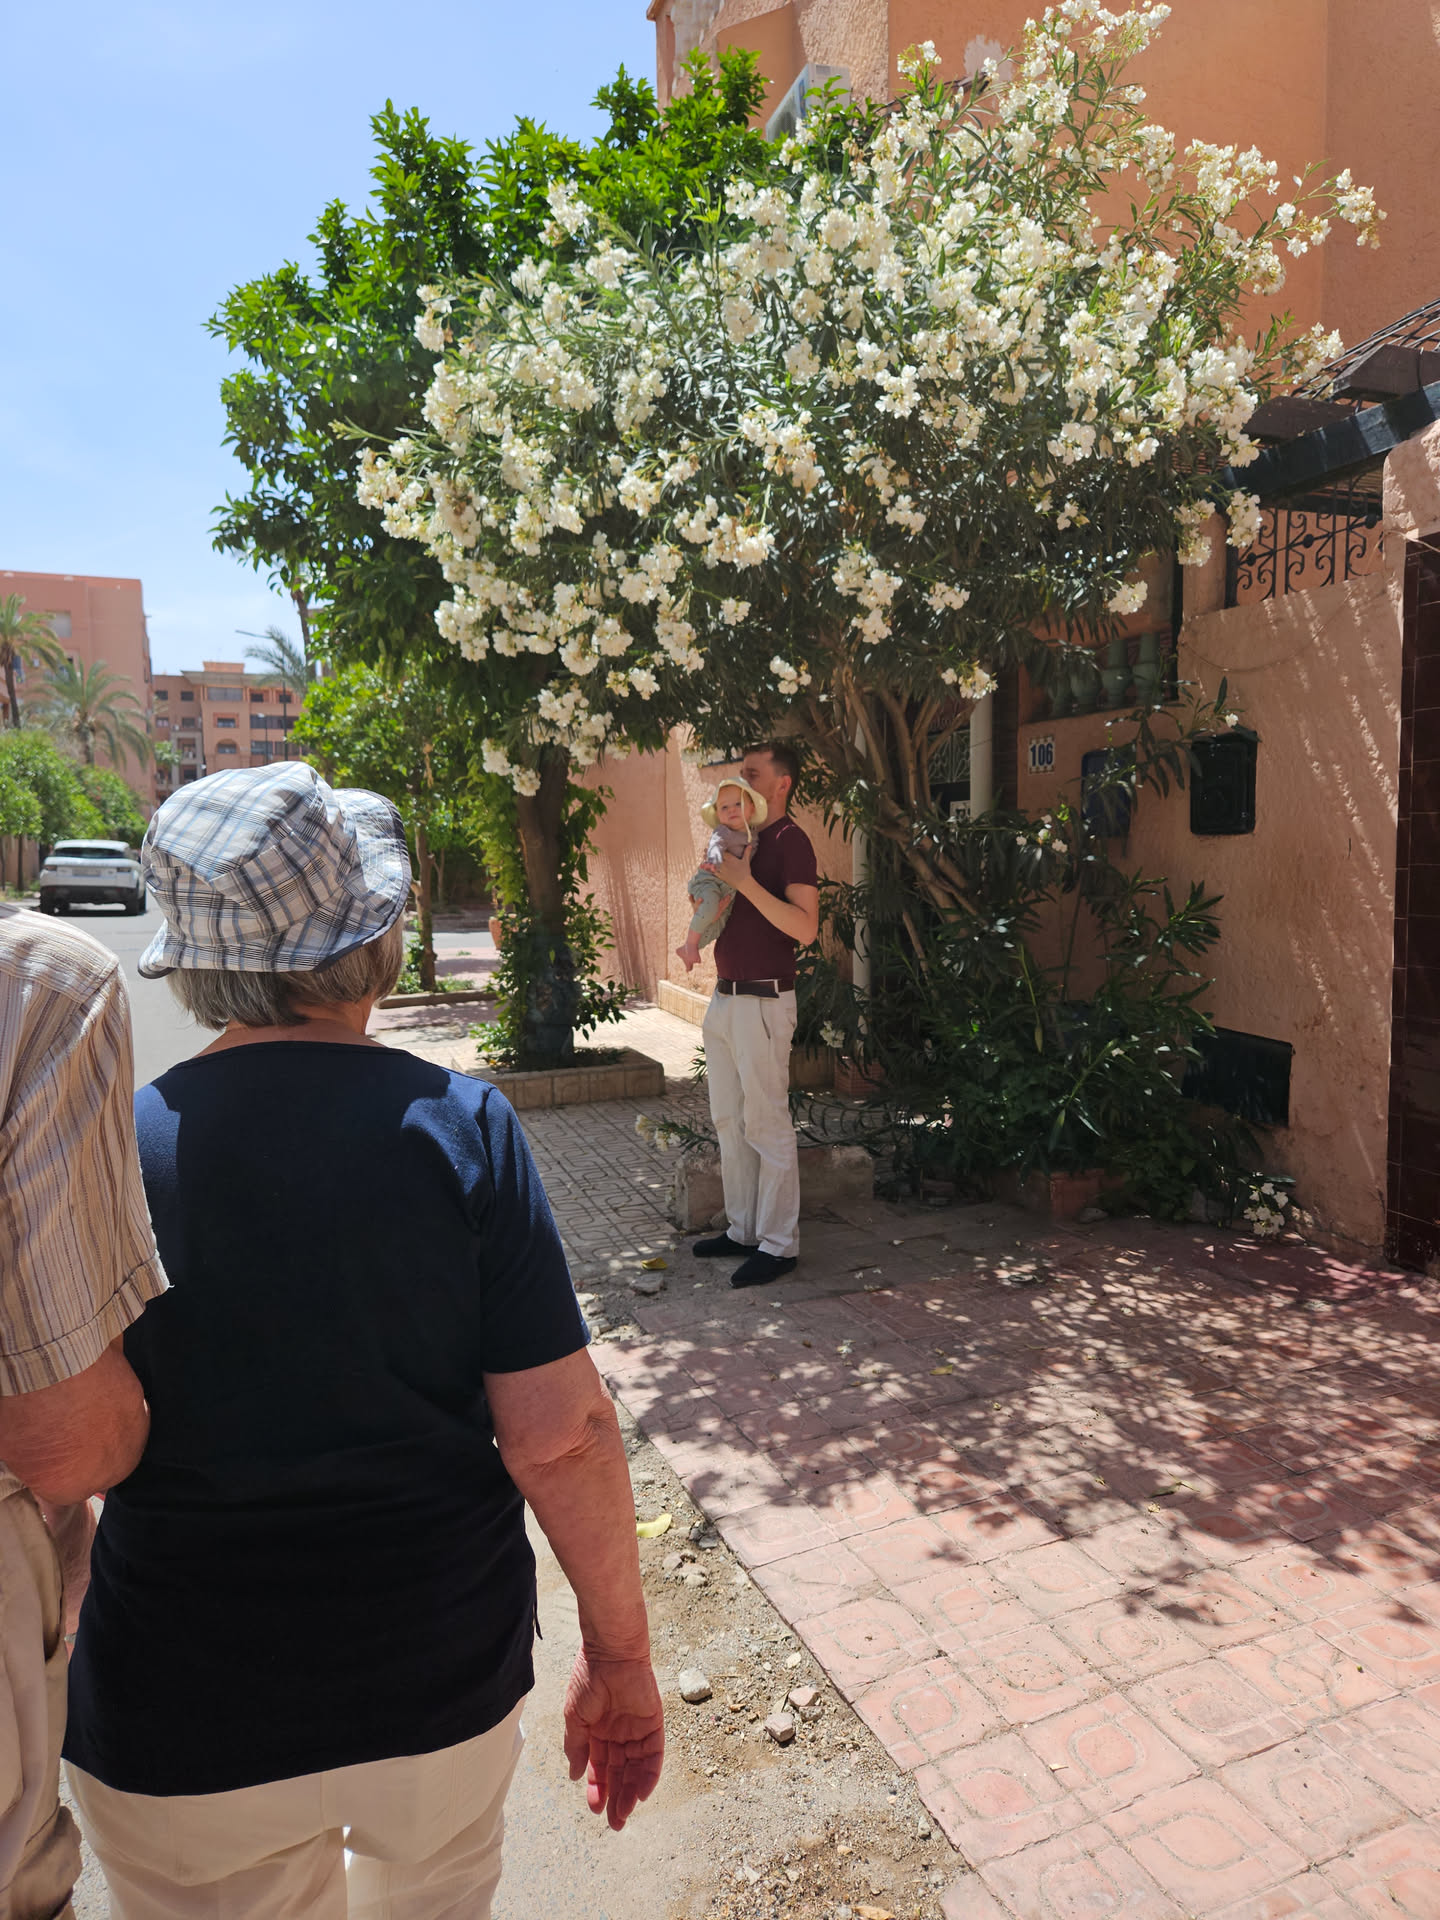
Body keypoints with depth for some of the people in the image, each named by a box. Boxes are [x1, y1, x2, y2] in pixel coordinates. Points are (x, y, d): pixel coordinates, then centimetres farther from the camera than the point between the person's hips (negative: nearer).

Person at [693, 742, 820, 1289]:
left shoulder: (791, 842, -11)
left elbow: (805, 927, -22)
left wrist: (745, 882, -26)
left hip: (764, 1001, -9)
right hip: (724, 997, 9)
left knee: (766, 1125, -3)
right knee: (728, 1121, 14)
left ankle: (778, 1244, 7)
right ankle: (742, 1231, 25)